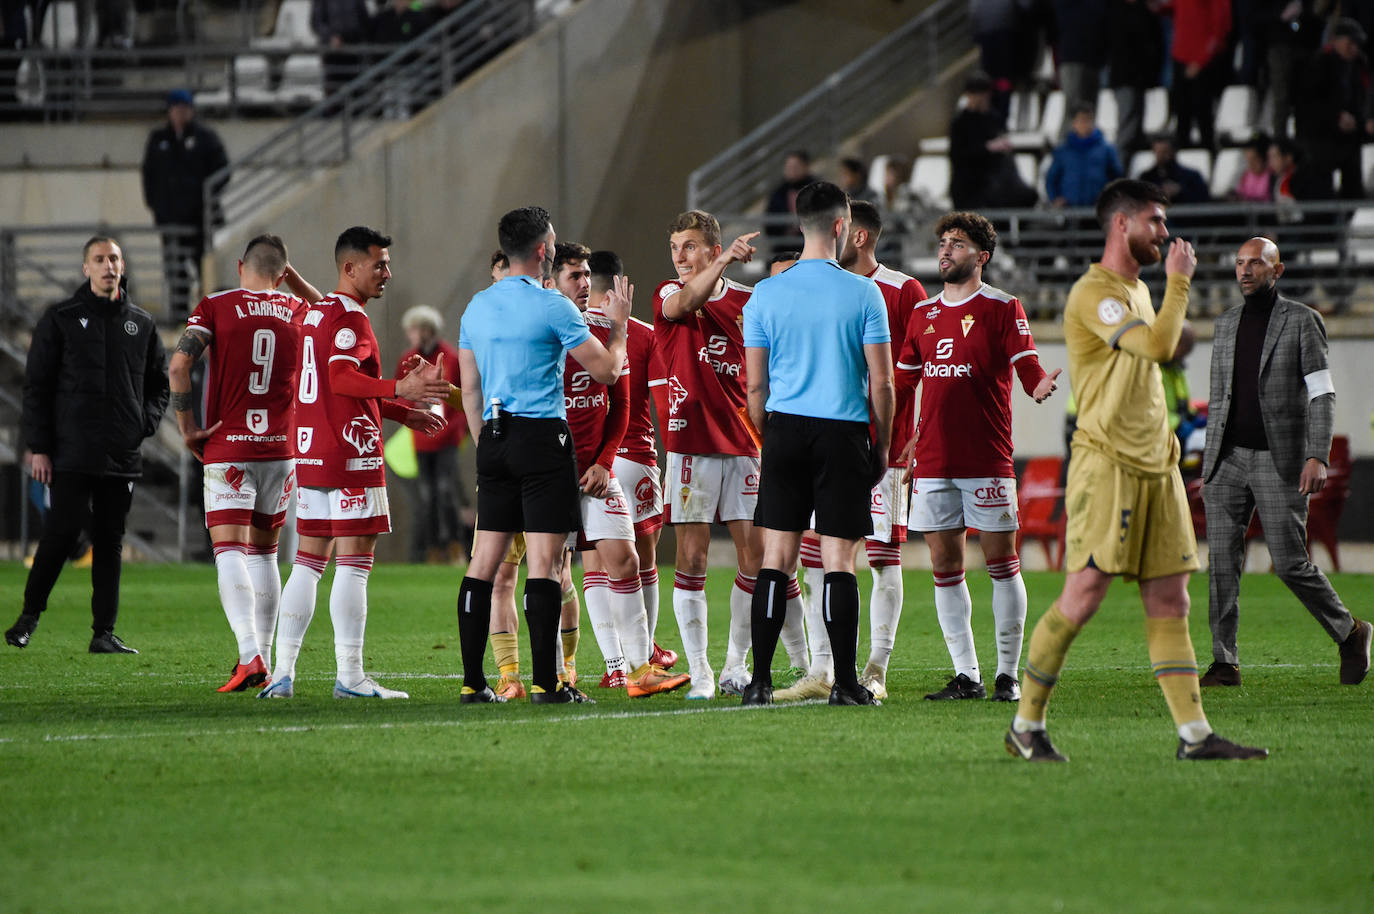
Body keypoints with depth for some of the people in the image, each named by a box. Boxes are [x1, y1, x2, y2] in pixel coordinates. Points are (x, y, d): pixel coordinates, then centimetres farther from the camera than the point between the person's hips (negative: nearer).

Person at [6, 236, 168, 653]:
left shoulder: (141, 324, 12)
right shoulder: (61, 319, 2)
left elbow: (159, 383, 21)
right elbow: (37, 385, 1)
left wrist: (145, 422, 2)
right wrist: (38, 447, -6)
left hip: (122, 457, 3)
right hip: (71, 454, -3)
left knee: (110, 541, 4)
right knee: (61, 533, -8)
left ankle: (104, 632, 7)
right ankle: (29, 615, 9)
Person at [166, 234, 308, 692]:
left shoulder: (215, 307, -3)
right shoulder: (299, 312, 7)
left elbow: (178, 367, -13)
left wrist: (188, 428, -5)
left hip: (228, 448, -4)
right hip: (282, 448, 4)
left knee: (230, 553, -9)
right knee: (264, 552, 15)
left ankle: (250, 654, -26)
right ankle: (263, 662, 15)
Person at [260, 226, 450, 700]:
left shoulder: (316, 312, 19)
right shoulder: (350, 317, -11)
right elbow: (342, 378, -25)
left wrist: (402, 413, 27)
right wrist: (399, 390, -33)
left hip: (310, 453, 9)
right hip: (349, 455, -9)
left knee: (308, 561, 11)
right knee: (354, 562, -7)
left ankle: (282, 673, 8)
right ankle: (349, 675, -8)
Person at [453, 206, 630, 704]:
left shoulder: (477, 307, 11)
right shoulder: (553, 307, -9)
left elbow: (470, 390, 15)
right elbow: (605, 371, -5)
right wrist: (618, 325, 12)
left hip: (494, 439, 6)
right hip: (543, 438, -6)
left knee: (484, 559, 7)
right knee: (543, 560, -6)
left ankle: (472, 681, 6)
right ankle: (544, 682, -9)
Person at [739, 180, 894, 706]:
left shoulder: (765, 295, 2)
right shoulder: (863, 294, -5)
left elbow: (755, 386, 6)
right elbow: (881, 382, -4)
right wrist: (883, 447, 8)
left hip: (786, 428, 2)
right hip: (844, 434, -2)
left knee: (776, 559, 5)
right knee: (838, 562, 0)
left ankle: (760, 681, 1)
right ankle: (845, 682, -1)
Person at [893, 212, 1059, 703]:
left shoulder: (1002, 308, -1)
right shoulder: (923, 313, 15)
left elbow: (1028, 369, -9)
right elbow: (903, 381, 21)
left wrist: (1040, 386, -31)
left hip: (986, 459, -5)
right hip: (933, 458, 5)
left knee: (1001, 562, -3)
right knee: (945, 566, 4)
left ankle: (1007, 675, 3)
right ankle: (966, 675, 9)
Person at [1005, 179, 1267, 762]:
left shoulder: (1137, 290, 19)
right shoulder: (1093, 294, -11)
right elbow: (1159, 347, -23)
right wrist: (1179, 281, -12)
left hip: (1154, 467, 9)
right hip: (1106, 466, -9)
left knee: (1170, 602, 3)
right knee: (1083, 597, -10)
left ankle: (1194, 734, 0)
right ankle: (1026, 725, 1)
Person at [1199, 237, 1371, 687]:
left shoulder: (1301, 321, -3)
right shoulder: (1227, 323, 13)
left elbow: (1322, 394, -7)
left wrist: (1317, 457, -19)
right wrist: (1209, 465, 15)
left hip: (1280, 461, -5)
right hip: (1229, 459, 5)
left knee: (1290, 564, -7)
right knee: (1222, 561, -4)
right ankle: (1225, 663, -1)